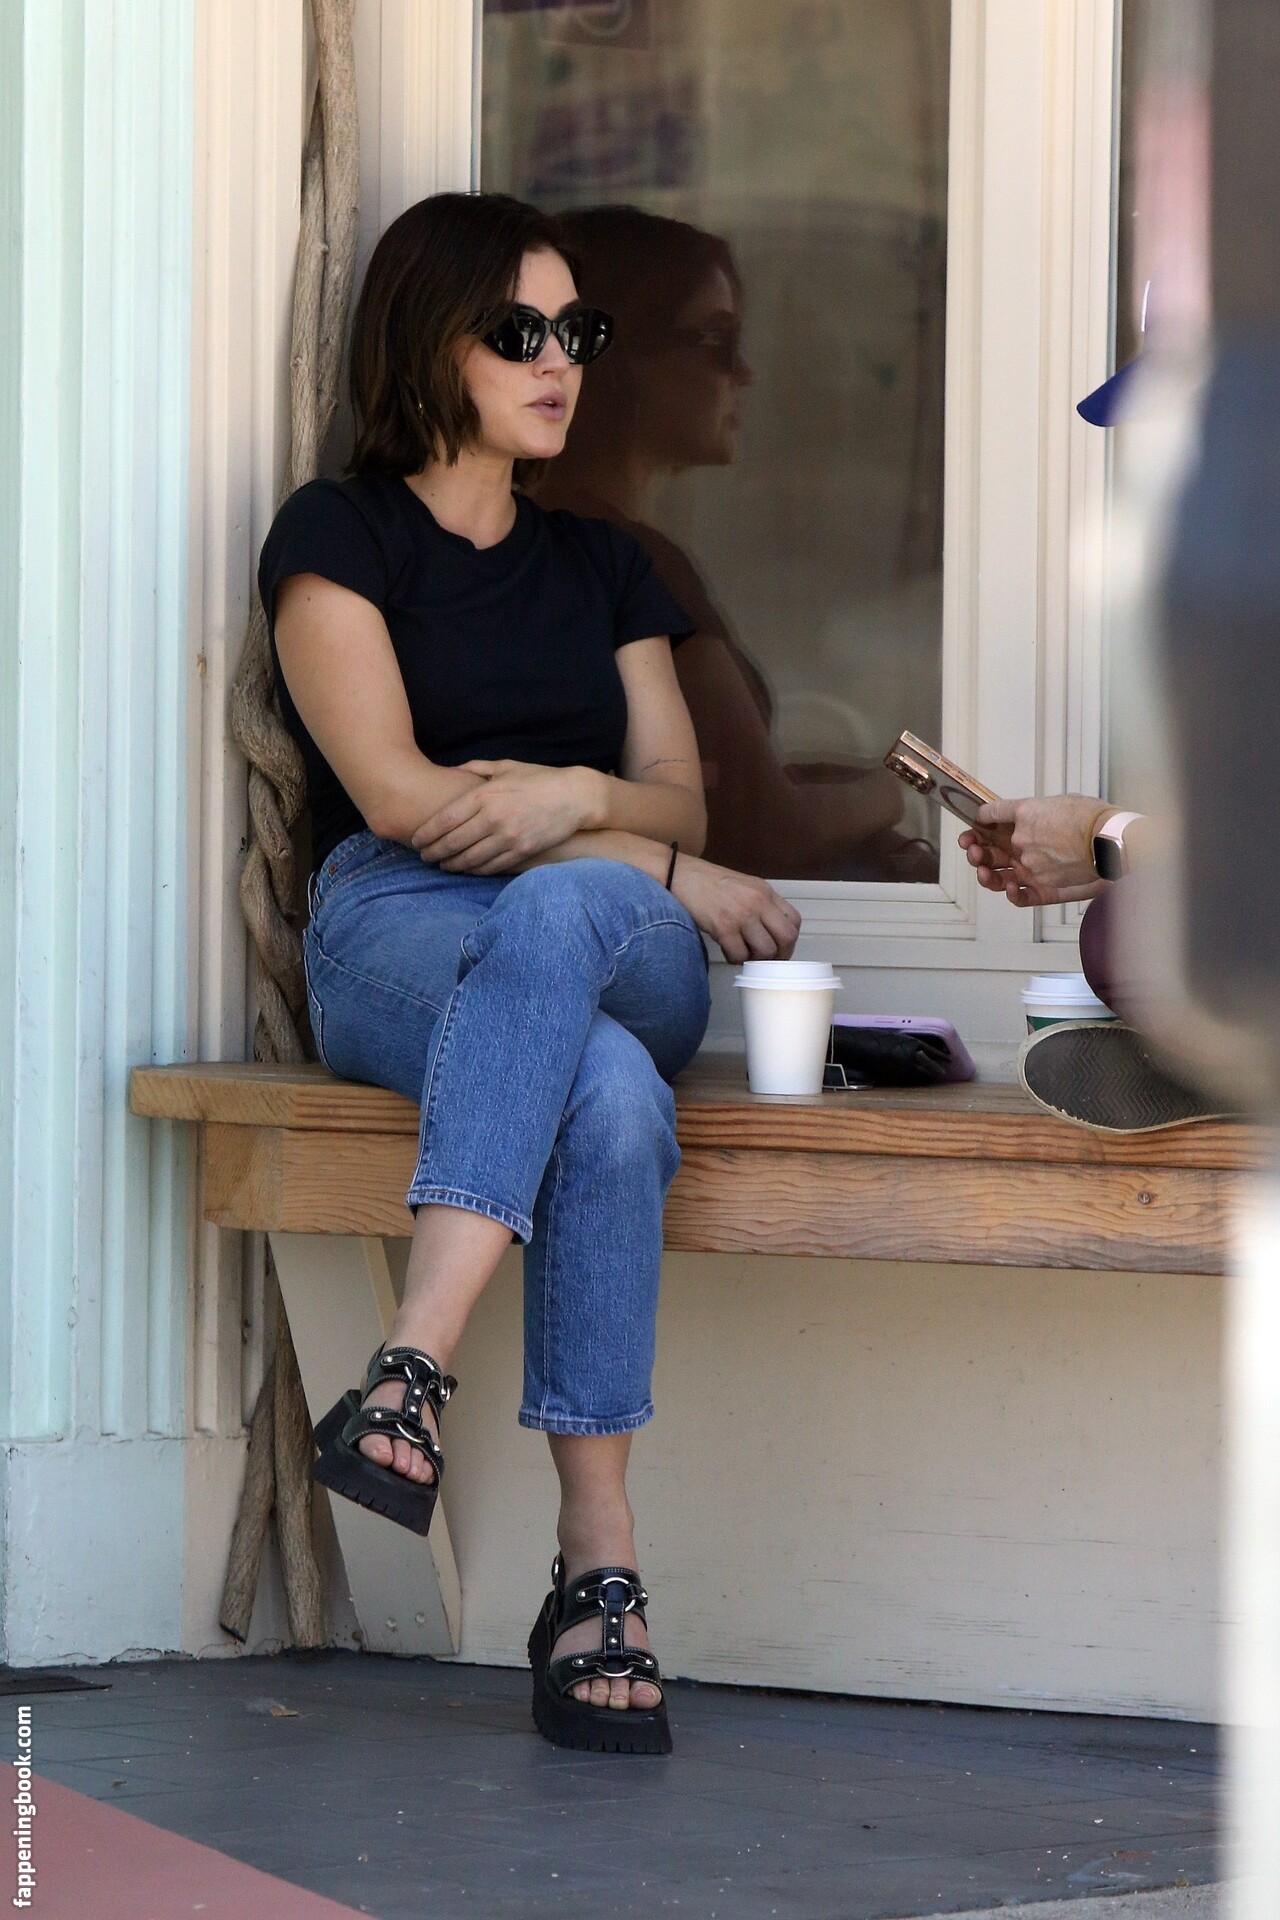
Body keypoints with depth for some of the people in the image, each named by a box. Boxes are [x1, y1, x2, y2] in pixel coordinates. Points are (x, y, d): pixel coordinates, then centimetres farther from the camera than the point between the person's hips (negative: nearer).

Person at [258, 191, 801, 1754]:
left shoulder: (602, 569, 27)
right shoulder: (338, 536, 10)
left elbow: (680, 796, 19)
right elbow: (395, 795, -3)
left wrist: (577, 800, -7)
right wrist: (669, 872, -5)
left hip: (623, 945, 3)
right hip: (392, 936, -3)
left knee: (556, 915, -40)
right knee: (609, 1101, -40)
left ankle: (412, 1370, -51)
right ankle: (598, 1577, -47)